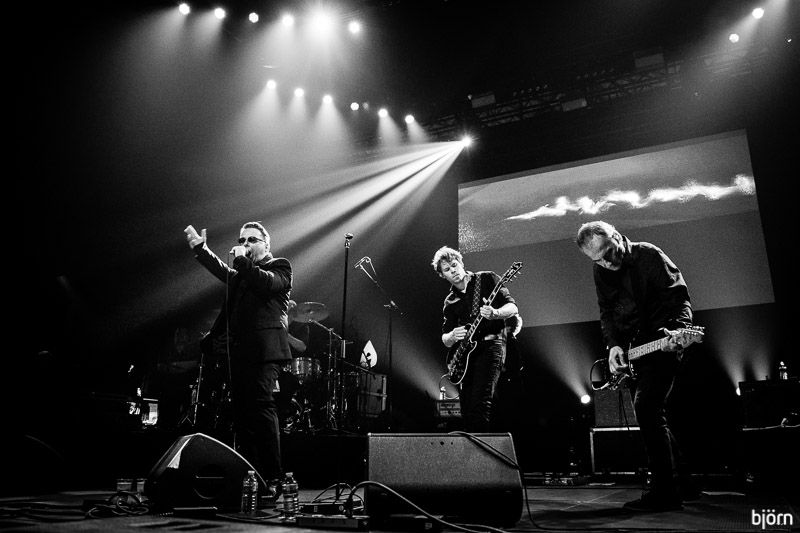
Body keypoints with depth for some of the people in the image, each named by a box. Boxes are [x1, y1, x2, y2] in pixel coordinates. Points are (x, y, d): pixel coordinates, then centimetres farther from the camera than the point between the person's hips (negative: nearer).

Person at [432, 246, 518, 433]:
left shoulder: (487, 279, 3)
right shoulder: (450, 302, 14)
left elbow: (512, 307, -3)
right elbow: (445, 339, 13)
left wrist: (495, 314, -24)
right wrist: (452, 336, -11)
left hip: (490, 344, -5)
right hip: (464, 353, 5)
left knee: (481, 401, -19)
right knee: (466, 408, 4)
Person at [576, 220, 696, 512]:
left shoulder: (649, 255, -14)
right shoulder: (601, 272, 5)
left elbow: (680, 297, -16)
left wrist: (678, 329, -34)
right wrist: (613, 344, -6)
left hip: (661, 342, -7)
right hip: (632, 348, 8)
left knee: (646, 408, -18)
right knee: (650, 414, 11)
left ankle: (665, 492, -10)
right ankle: (681, 481, 27)